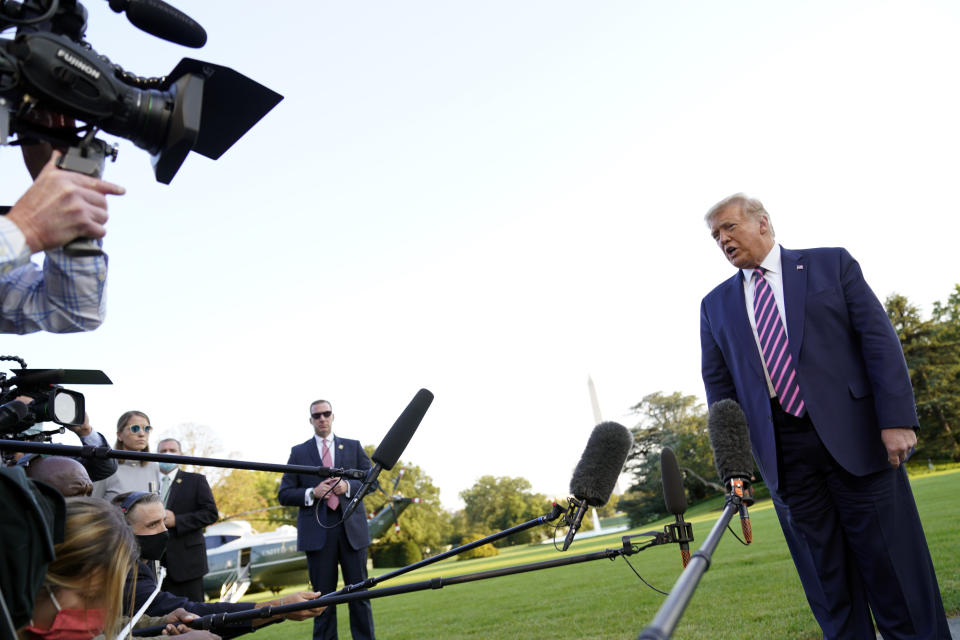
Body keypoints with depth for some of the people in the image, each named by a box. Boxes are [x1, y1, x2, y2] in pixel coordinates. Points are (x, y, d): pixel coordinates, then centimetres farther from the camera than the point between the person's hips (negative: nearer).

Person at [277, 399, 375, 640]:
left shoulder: (353, 447, 12)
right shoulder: (299, 452, 10)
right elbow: (284, 495, 6)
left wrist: (348, 486, -11)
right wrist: (311, 493, -11)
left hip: (352, 529, 1)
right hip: (317, 532, 0)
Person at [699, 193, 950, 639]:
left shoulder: (832, 264, 7)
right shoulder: (716, 305, 12)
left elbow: (879, 339, -1)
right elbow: (718, 384, 10)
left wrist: (898, 418, -10)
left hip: (855, 435, -2)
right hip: (781, 450, 2)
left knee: (893, 565, 4)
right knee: (825, 579, 8)